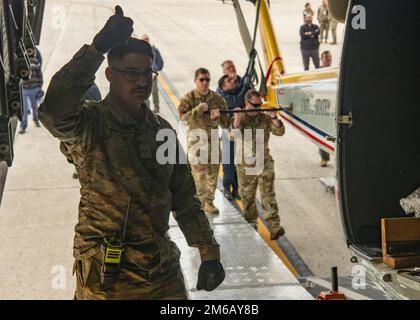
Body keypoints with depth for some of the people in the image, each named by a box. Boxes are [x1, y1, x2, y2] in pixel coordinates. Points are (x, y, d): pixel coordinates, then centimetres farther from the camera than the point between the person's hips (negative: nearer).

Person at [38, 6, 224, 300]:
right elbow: (54, 112, -34)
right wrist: (98, 48, -37)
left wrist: (209, 254, 8)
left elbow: (185, 200, 14)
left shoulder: (162, 130, 9)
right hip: (105, 278, -5)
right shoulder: (89, 124, -9)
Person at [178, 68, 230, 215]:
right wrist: (198, 110, -29)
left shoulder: (217, 98, 2)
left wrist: (217, 117, -21)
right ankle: (204, 202, 4)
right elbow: (183, 117, -17)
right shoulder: (188, 98, -4)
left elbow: (225, 122, 0)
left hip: (213, 139, 3)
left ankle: (209, 201, 19)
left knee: (213, 172, 8)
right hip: (195, 139, -3)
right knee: (199, 173, -4)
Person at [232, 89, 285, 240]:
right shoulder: (238, 119, -2)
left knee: (268, 194, -9)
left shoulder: (265, 118, 3)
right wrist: (237, 120, -31)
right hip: (246, 165, 0)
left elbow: (279, 131, -7)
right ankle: (251, 223, 33)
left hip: (265, 162, 1)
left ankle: (274, 227, -16)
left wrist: (274, 117, -22)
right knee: (247, 196, 12)